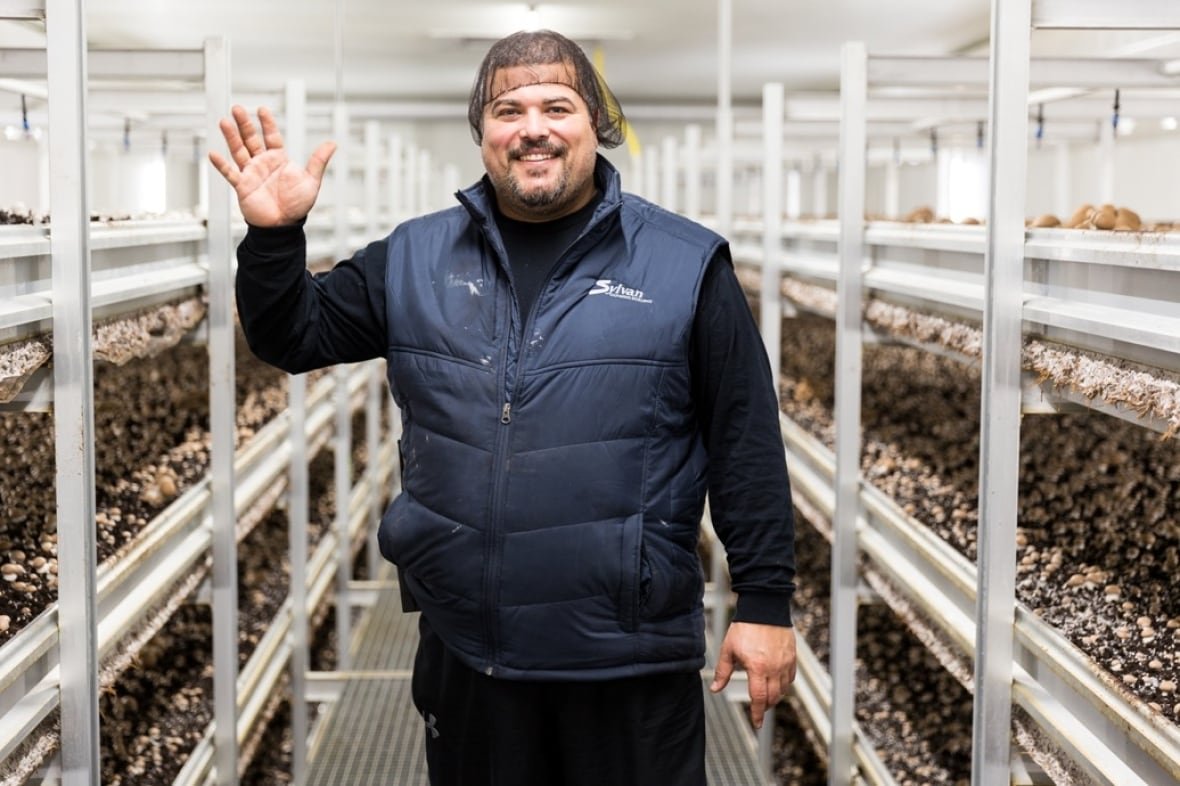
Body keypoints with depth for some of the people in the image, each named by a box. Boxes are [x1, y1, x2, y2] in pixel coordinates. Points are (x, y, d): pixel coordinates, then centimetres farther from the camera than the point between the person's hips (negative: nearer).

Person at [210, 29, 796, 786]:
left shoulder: (687, 263, -3)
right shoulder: (415, 257, 6)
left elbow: (747, 446, -3)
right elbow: (295, 336, 11)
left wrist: (766, 602, -5)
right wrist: (275, 236, -7)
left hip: (632, 662, -3)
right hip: (466, 649, 3)